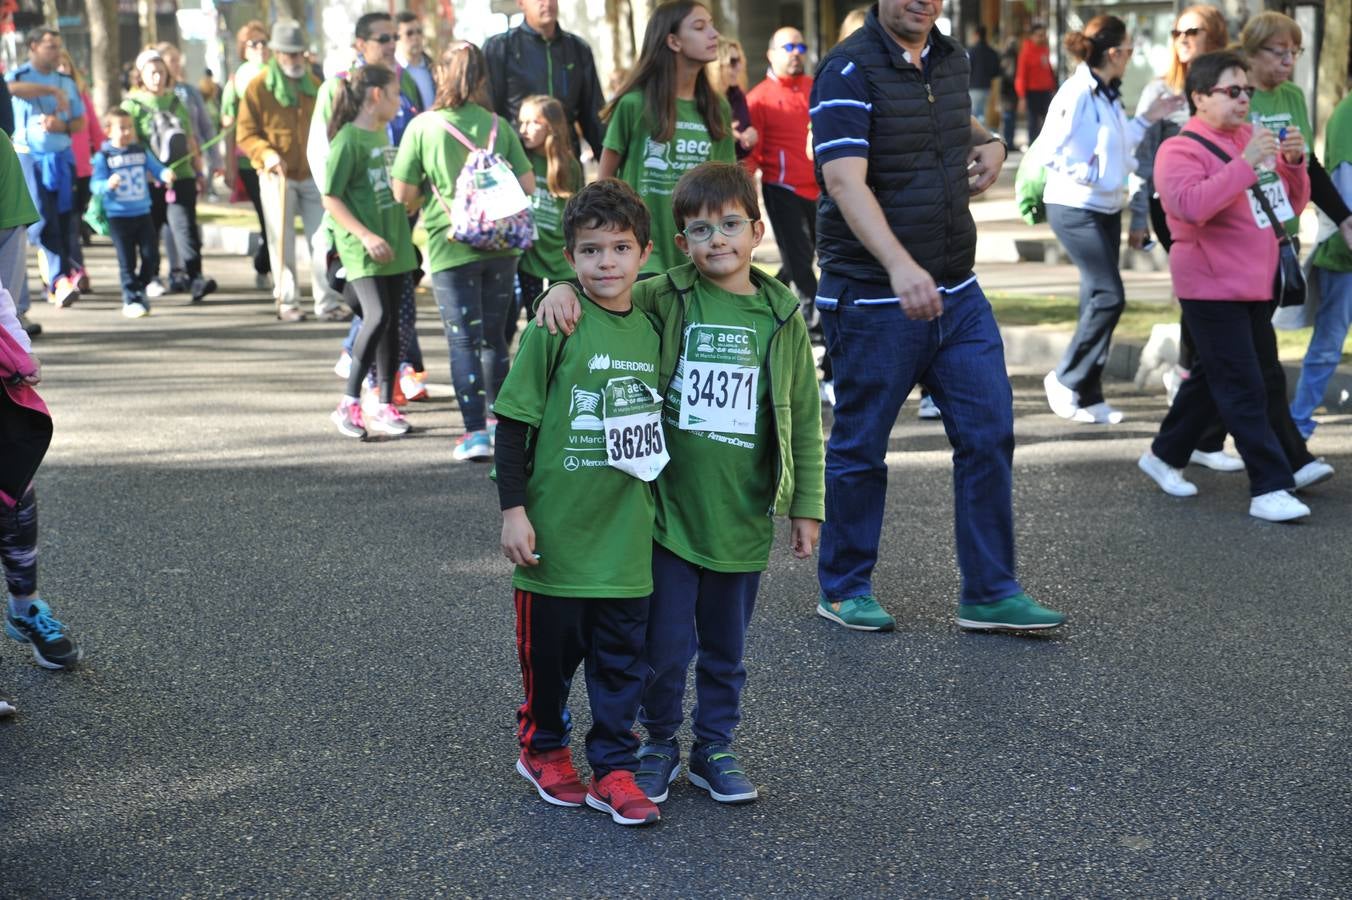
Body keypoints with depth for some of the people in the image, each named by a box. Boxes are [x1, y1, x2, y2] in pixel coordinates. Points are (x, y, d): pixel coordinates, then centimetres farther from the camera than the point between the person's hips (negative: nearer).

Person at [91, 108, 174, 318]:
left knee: (151, 255, 1)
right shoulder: (104, 156, -5)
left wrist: (166, 174, -19)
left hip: (143, 213, 4)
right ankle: (131, 299, 8)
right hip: (118, 216, -4)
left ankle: (140, 290, 22)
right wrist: (108, 184, -32)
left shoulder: (141, 152, 7)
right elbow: (96, 184, -10)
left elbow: (156, 168, 4)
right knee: (127, 260, -1)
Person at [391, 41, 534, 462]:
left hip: (451, 249, -3)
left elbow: (403, 194, -6)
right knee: (494, 335, 16)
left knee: (463, 339, 0)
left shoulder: (423, 127, -6)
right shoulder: (499, 126, 1)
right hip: (500, 246, 3)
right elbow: (527, 185, 1)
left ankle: (476, 431, -5)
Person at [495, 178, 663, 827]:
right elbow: (513, 422, -9)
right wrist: (513, 510, -12)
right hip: (555, 532, -4)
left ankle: (613, 769, 17)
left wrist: (656, 505, 20)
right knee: (550, 649, 11)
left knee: (621, 657, 7)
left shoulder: (651, 330, 4)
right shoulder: (554, 328, -11)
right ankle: (542, 747, 32)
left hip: (625, 536, 4)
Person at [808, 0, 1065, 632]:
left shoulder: (950, 59, 10)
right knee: (861, 447, 5)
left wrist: (988, 142, 10)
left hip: (957, 293, 7)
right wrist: (899, 266, -41)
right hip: (872, 298, -7)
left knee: (988, 433, 3)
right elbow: (845, 180, -27)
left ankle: (989, 595, 12)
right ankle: (844, 590, 21)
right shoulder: (849, 71, -14)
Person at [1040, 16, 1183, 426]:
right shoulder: (1076, 93, -16)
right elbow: (1052, 151, -19)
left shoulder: (1108, 95, 12)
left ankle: (1088, 396, 14)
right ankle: (1066, 379, 2)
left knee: (1098, 299, 9)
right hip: (1076, 208, -10)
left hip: (1106, 208, 10)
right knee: (1109, 296, -12)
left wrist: (1146, 120, 14)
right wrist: (1092, 174, -20)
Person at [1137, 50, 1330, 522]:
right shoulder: (1181, 150, -9)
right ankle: (1270, 488, -8)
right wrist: (1246, 164, -30)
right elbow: (1190, 205, -28)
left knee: (1213, 377, 16)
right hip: (1213, 288, -8)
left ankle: (1165, 456, 30)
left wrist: (1293, 163, -2)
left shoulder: (1250, 138, 13)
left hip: (1255, 286, 8)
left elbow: (1292, 204, 17)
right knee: (1245, 389, -10)